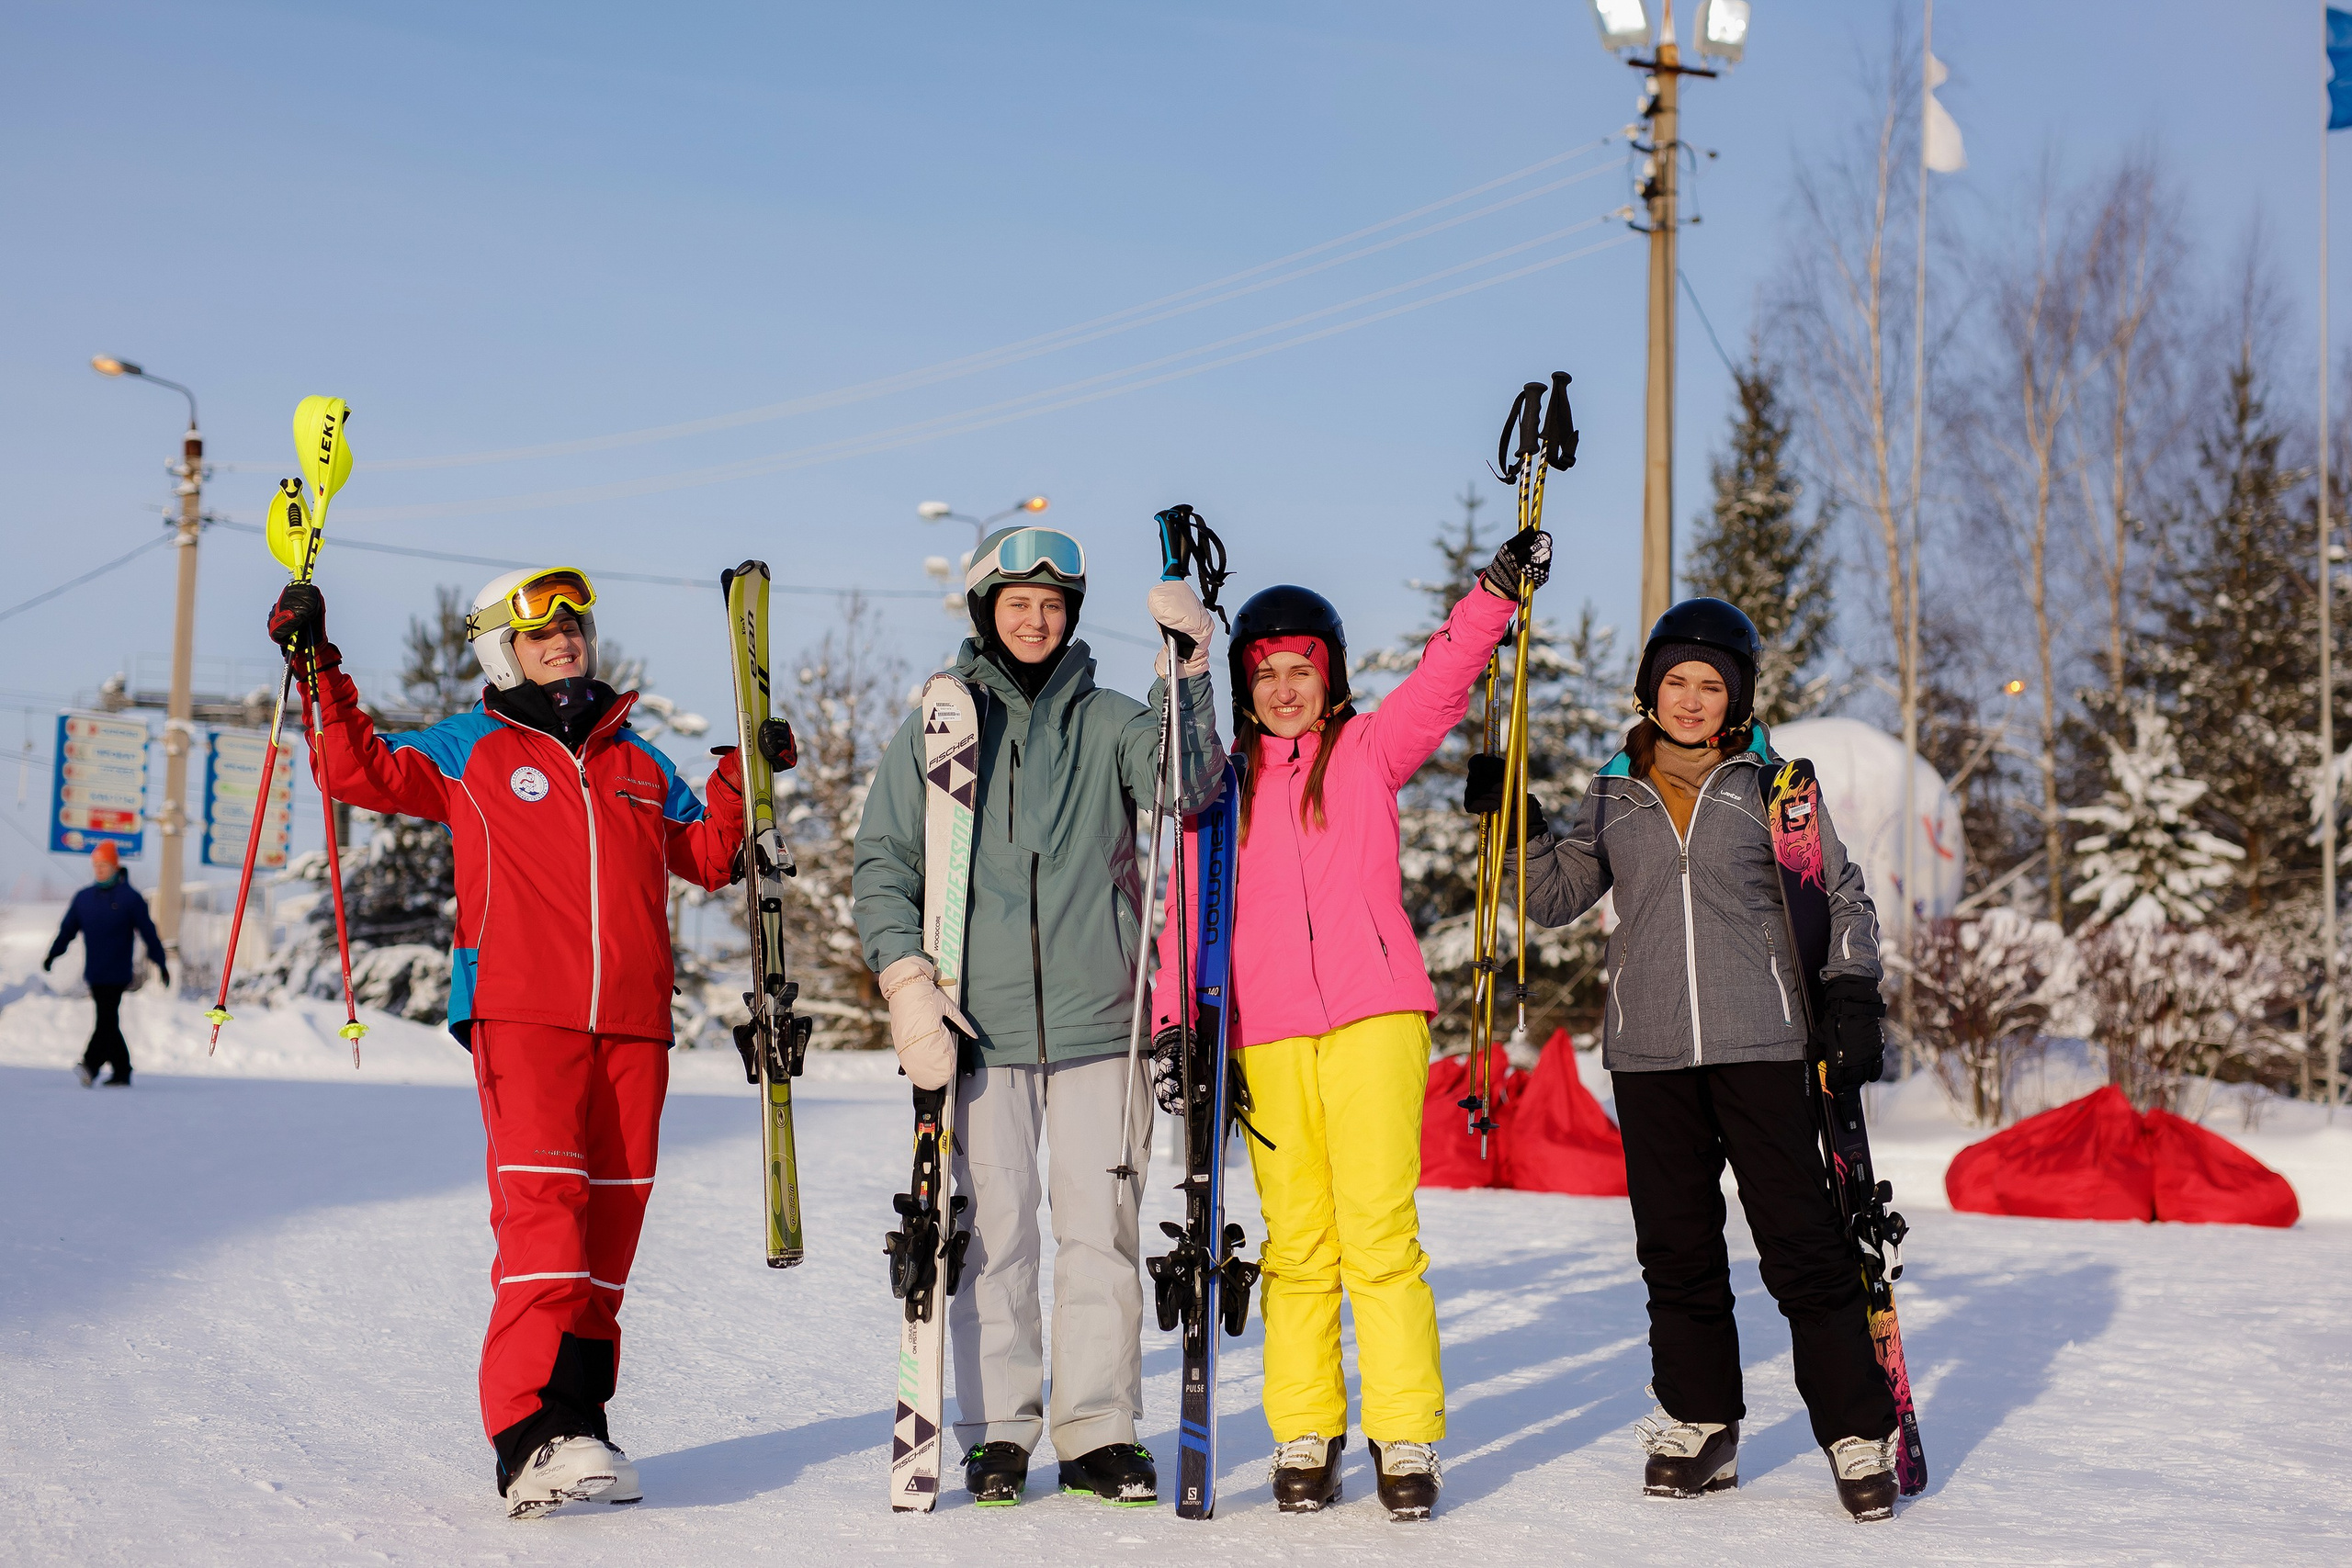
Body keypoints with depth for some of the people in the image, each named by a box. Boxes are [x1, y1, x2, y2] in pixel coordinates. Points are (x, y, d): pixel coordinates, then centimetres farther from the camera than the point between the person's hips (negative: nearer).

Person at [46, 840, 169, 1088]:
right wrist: (53, 954, -2)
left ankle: (91, 1064, -21)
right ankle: (121, 1071, 14)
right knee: (108, 1022, 8)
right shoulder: (84, 897, 11)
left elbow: (148, 932, -1)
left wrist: (161, 963, 0)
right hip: (94, 973, 5)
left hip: (117, 972, -5)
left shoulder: (130, 898, -2)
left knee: (107, 1019, -13)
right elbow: (68, 928, 11)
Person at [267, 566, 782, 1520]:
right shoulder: (469, 753, 14)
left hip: (632, 1025, 4)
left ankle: (577, 1419, 7)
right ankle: (531, 1439, -24)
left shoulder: (638, 763, 23)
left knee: (609, 1224, 2)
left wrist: (741, 778, 16)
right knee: (543, 1208, -18)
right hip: (521, 1015, -4)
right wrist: (322, 674, 0)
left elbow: (709, 859, 27)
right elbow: (356, 769, 9)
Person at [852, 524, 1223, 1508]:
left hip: (1098, 1019, 1)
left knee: (1101, 1224, 0)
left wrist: (1186, 671, -17)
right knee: (993, 1226, 0)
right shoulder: (935, 729, 9)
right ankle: (998, 1431, 9)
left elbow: (1187, 788, -8)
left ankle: (1099, 1431, 8)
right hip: (980, 1022, 0)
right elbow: (882, 865, 7)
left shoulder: (1109, 724, 10)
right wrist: (906, 978, -5)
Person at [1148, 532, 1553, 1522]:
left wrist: (1501, 585, -16)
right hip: (1264, 1034, 2)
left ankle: (1407, 1440, -2)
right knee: (1296, 1242, 2)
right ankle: (1304, 1439, 10)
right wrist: (1171, 1024, 2)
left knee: (1380, 1230, -8)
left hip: (1373, 1015, -2)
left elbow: (1446, 676, -2)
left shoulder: (1371, 749, 11)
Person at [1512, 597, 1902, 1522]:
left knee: (1801, 1244, -6)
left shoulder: (1770, 785, 5)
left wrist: (1852, 998, -2)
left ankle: (1859, 1437, 1)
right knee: (1676, 1248, 8)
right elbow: (1553, 900, 14)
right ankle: (1700, 1429, 20)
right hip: (1649, 1054, 3)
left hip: (1758, 1046, -3)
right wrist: (1517, 827, -2)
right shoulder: (1615, 797, 12)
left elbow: (1842, 896, 9)